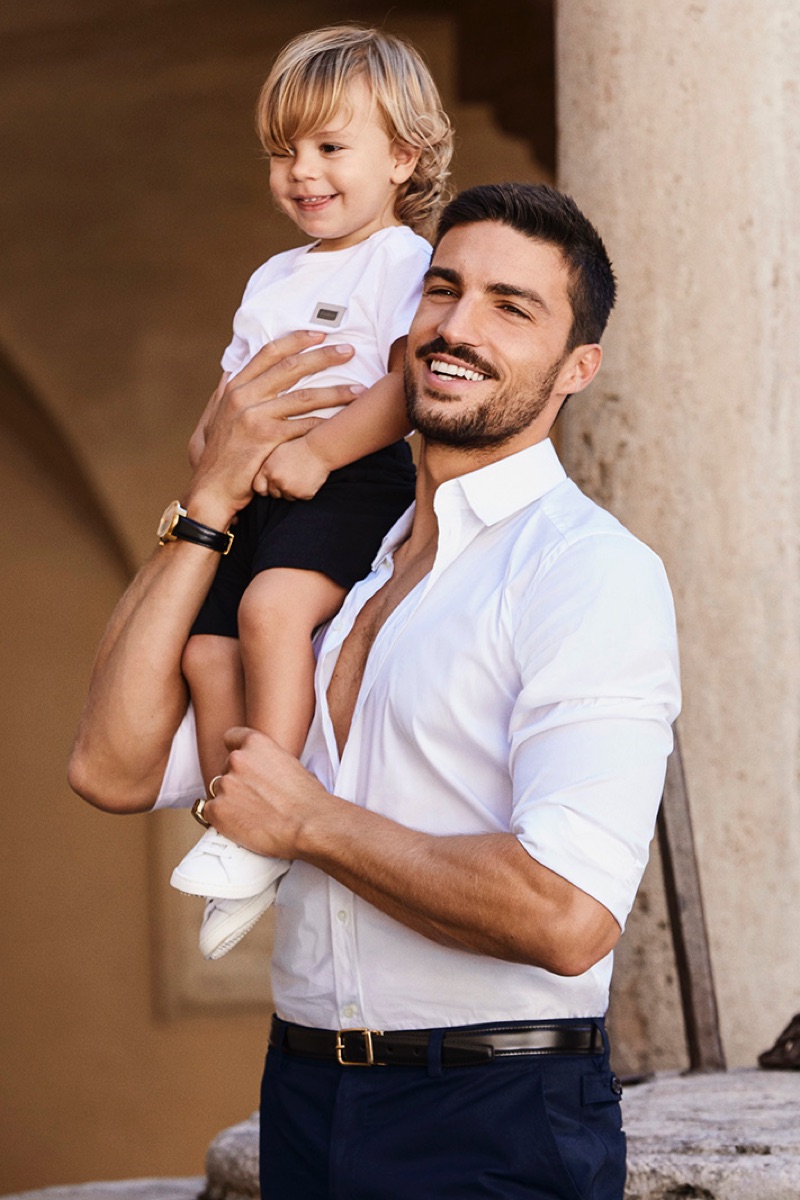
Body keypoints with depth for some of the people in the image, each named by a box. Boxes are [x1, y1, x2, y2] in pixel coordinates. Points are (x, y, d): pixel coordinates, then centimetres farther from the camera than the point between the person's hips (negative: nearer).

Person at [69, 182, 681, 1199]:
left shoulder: (591, 572, -13)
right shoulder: (344, 573, 13)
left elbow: (568, 915, -25)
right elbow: (113, 769, 6)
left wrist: (310, 820, -12)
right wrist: (211, 498, 2)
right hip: (304, 1106, 7)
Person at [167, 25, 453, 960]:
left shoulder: (403, 262, -2)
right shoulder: (273, 279, 26)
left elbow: (413, 385, -15)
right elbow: (237, 382, 29)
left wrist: (317, 451, -21)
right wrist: (213, 437, 5)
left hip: (354, 484, -9)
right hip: (256, 494, 9)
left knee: (273, 604, -32)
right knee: (206, 643, -3)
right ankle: (229, 830, 6)